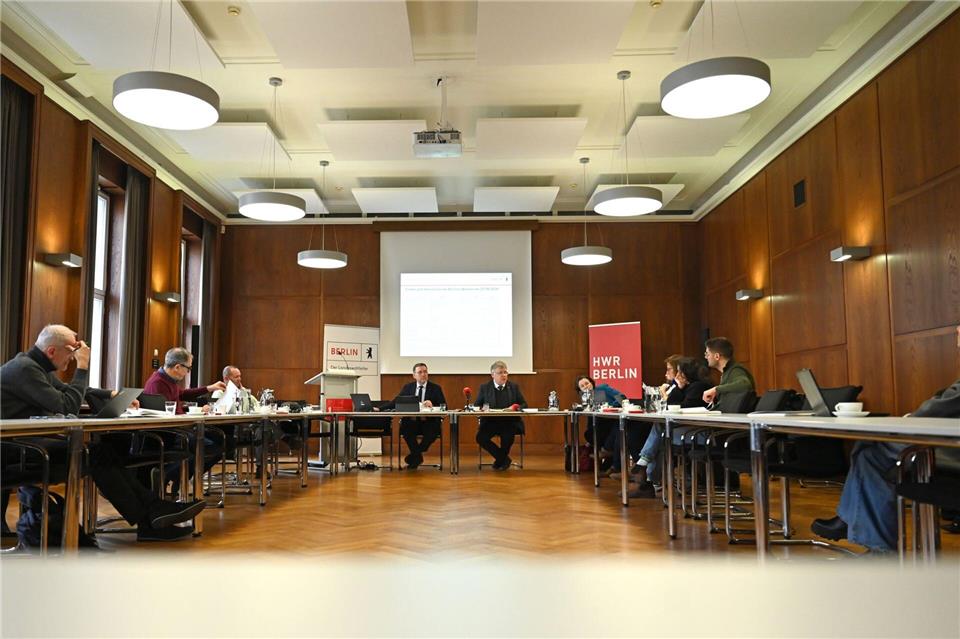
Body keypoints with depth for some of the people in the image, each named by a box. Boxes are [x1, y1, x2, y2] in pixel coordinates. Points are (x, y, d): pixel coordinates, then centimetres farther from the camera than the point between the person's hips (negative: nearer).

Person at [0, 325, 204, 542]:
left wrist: (110, 394, 18)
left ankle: (155, 509, -15)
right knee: (94, 452, -23)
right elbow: (68, 407, -22)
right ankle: (149, 521, -19)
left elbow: (68, 391, 29)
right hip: (18, 448, -10)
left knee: (105, 449, -8)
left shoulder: (38, 366, 14)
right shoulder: (24, 368, -17)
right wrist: (82, 367, -14)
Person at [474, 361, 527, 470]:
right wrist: (482, 408, -14)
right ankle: (504, 459, -5)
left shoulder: (514, 387, 10)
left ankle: (500, 460, -1)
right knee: (480, 437, -26)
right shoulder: (484, 387, 9)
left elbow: (524, 404, 8)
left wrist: (514, 407, -14)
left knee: (507, 436, -33)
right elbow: (476, 406, 10)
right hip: (490, 421, 1)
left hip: (510, 422, -1)